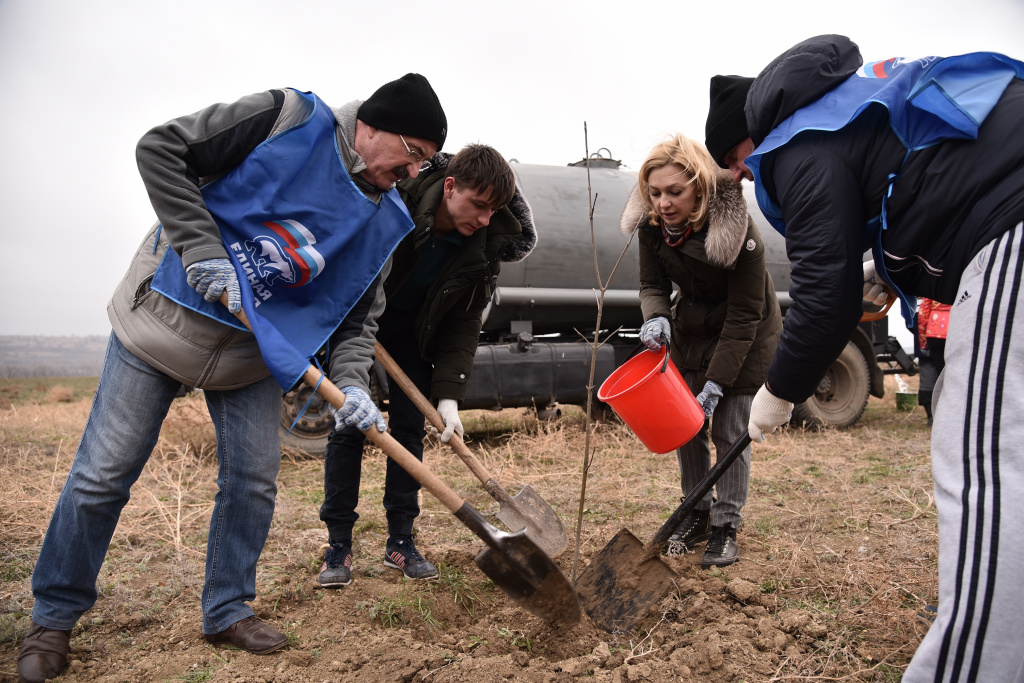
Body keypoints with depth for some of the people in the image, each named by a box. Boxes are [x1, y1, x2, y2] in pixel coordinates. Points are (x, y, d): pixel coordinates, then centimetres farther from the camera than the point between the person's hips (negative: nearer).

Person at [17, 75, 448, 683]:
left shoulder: (385, 221, 1)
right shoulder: (290, 119, -15)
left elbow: (360, 315, 2)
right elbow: (161, 148, -16)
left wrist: (352, 382, -15)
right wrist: (203, 250, -22)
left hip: (254, 354, 5)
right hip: (167, 318, -4)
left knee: (254, 479, 4)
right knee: (104, 473, 2)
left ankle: (228, 609, 25)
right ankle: (54, 616, 22)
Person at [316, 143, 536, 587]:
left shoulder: (484, 249, -19)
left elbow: (464, 326, -16)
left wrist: (448, 395, -25)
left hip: (414, 332, 3)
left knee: (409, 428, 0)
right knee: (349, 424, -6)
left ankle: (400, 540, 12)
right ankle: (338, 545, 5)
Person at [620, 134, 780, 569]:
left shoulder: (736, 230, -30)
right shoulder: (652, 225, -15)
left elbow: (744, 315, -25)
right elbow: (652, 285, -3)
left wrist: (717, 381, -26)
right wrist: (656, 318, -27)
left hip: (746, 337, -5)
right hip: (691, 331, 5)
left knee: (730, 432, -5)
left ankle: (725, 528, 10)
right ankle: (698, 514, 22)